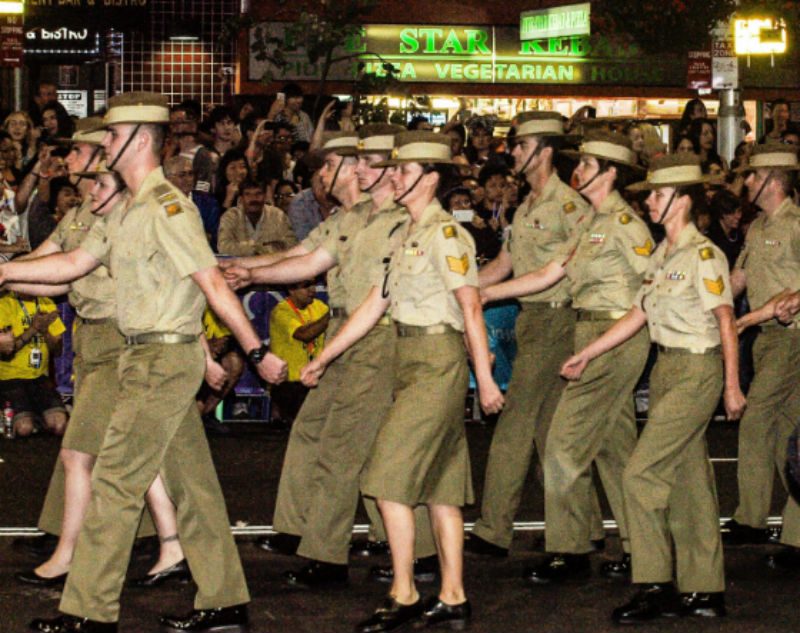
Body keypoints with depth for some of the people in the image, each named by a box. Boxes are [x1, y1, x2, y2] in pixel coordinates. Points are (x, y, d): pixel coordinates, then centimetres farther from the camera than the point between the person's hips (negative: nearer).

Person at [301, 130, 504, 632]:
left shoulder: (446, 234, -12)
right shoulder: (405, 235, 16)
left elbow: (471, 308, -16)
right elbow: (375, 304, 19)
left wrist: (485, 378, -18)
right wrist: (324, 357, 19)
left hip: (439, 361, -9)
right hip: (413, 360, 9)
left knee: (391, 477, -10)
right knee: (439, 481, 9)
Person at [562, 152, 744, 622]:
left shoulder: (704, 255, -13)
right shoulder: (662, 255, 12)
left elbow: (726, 321, -14)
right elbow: (638, 315, 17)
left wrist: (732, 386, -17)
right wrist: (587, 354, 17)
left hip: (696, 372, -9)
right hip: (668, 369, 9)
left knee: (642, 473, -11)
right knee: (688, 481, 10)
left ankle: (654, 586, -4)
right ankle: (703, 590, 15)